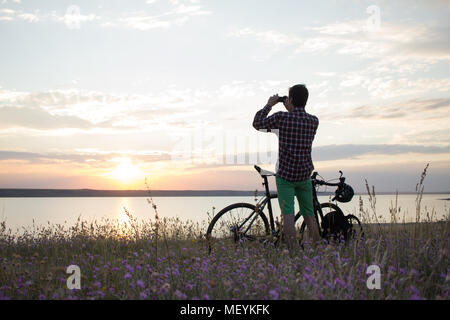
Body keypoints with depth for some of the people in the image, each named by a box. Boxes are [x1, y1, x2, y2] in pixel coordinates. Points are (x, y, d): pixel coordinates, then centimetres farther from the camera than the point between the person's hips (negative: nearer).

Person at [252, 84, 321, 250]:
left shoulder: (281, 117, -12)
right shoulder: (314, 121, -1)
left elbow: (257, 124, 2)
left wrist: (269, 105, 11)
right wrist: (291, 110, 20)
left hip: (285, 175, -4)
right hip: (305, 174, 4)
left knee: (288, 214, -6)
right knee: (309, 214, 15)